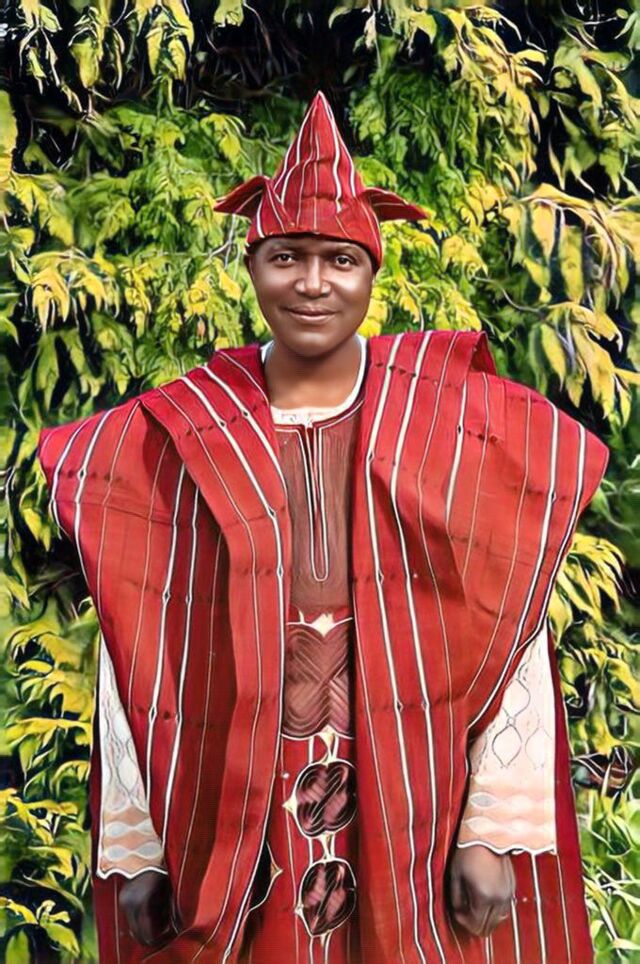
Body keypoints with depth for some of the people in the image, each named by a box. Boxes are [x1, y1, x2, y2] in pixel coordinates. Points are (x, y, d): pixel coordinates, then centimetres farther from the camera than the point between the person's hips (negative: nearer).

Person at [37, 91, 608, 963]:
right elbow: (137, 657, -1)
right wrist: (132, 849, -1)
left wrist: (497, 832, -8)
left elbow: (509, 640, -5)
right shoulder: (174, 436, -2)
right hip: (225, 831, 1)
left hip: (411, 824, 0)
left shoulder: (454, 425, -5)